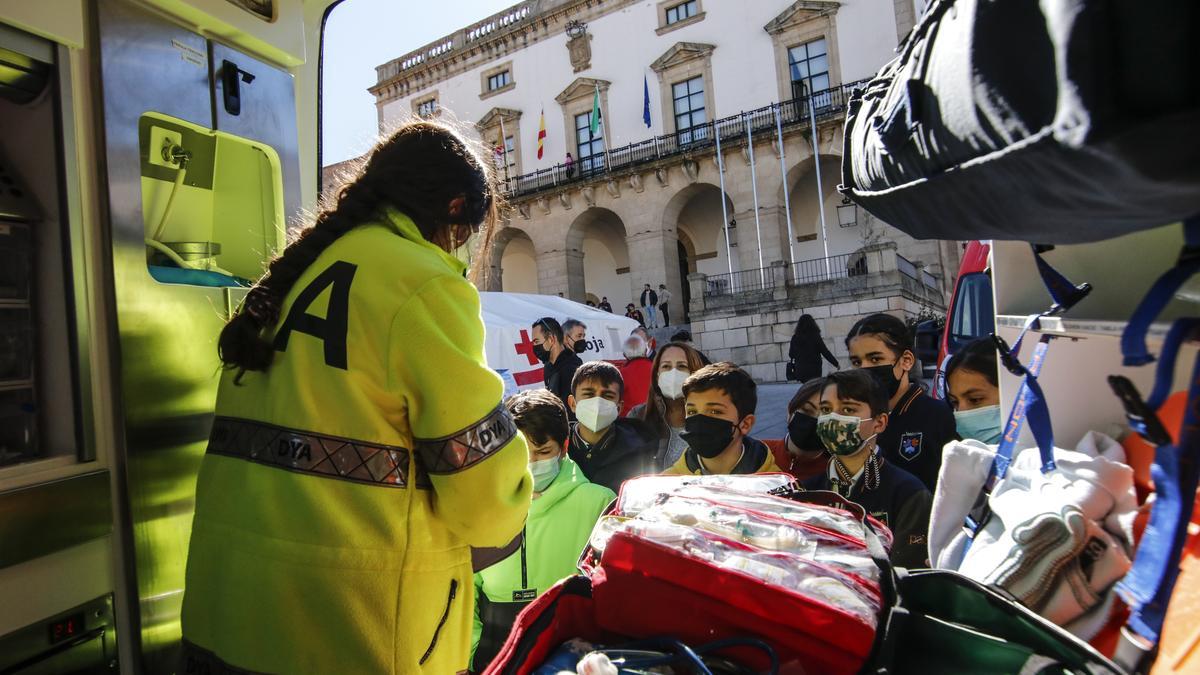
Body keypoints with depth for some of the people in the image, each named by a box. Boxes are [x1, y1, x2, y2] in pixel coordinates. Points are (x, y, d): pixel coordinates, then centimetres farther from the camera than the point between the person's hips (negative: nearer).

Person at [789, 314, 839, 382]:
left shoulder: (795, 338, 1)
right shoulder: (815, 336, -8)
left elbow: (791, 355, 9)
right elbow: (825, 352, -6)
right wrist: (836, 364, 5)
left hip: (800, 371, 3)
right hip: (814, 371, -3)